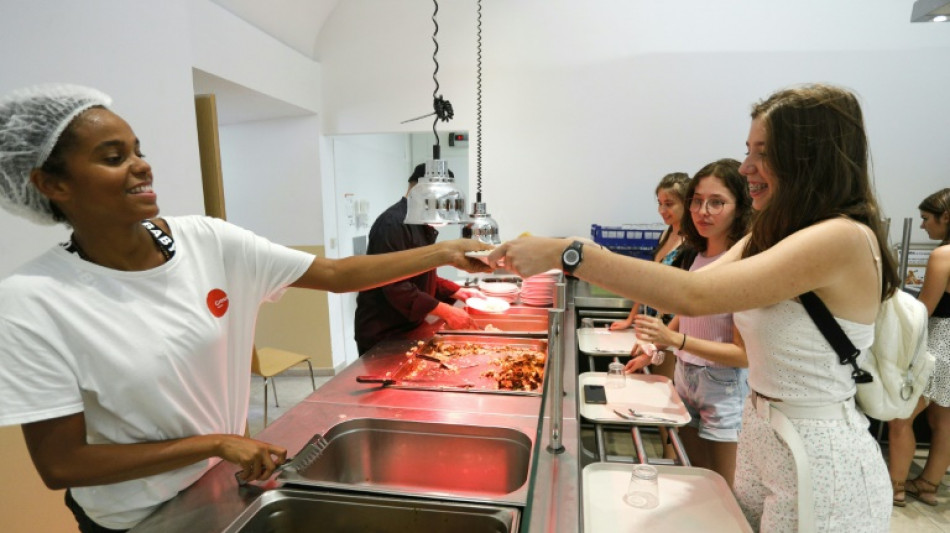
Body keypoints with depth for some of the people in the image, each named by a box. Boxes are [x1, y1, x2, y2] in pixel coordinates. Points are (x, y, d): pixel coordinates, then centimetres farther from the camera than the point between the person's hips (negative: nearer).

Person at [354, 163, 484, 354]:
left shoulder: (420, 226, 12)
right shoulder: (393, 224, -20)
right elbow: (395, 287, -27)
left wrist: (457, 292, 9)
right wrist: (445, 311, -26)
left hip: (408, 329, 9)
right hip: (382, 337, -9)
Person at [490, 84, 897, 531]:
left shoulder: (845, 238, -22)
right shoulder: (773, 234, 7)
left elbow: (695, 295, -33)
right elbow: (696, 283, -1)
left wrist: (566, 254, -34)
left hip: (819, 460, -7)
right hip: (762, 439, 8)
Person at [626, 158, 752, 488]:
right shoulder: (695, 255, 2)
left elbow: (743, 354, -21)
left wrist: (674, 339, -30)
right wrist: (652, 351, 12)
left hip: (724, 387, -7)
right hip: (684, 374, 7)